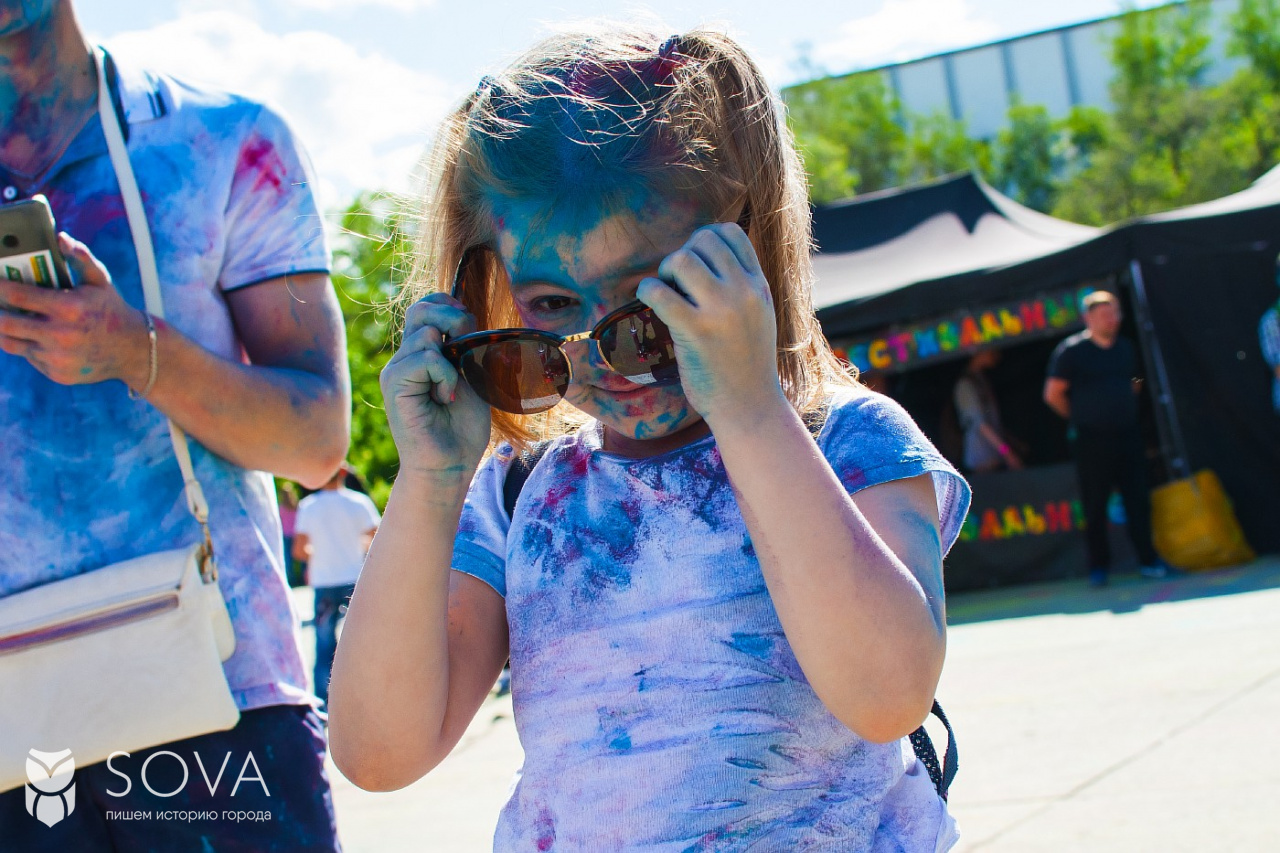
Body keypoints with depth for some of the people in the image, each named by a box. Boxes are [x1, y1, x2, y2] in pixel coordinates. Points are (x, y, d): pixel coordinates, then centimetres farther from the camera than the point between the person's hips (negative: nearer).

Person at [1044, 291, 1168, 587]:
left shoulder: (1126, 347, 12)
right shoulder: (1071, 351, -6)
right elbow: (1053, 394, -2)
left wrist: (1125, 410, 14)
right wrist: (1080, 417, 6)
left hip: (1127, 436, 5)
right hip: (1092, 440, -4)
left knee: (1138, 499, 2)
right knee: (1095, 506, 0)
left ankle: (1148, 561, 10)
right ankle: (1099, 566, 11)